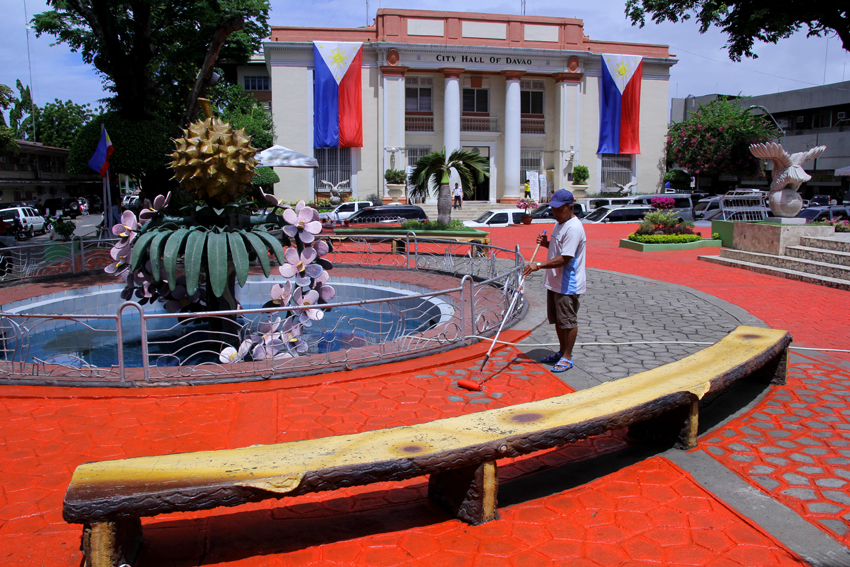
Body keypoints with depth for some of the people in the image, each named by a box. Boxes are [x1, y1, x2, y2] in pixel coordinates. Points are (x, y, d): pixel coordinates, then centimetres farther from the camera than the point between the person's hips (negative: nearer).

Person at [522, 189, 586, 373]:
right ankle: (562, 352, 32)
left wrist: (538, 265, -27)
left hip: (568, 284, -10)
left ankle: (567, 357, 12)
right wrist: (546, 244, 5)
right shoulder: (559, 223, 11)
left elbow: (564, 259, -26)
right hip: (555, 282, 10)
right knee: (557, 320, 18)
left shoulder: (574, 228, -21)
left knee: (568, 320, 1)